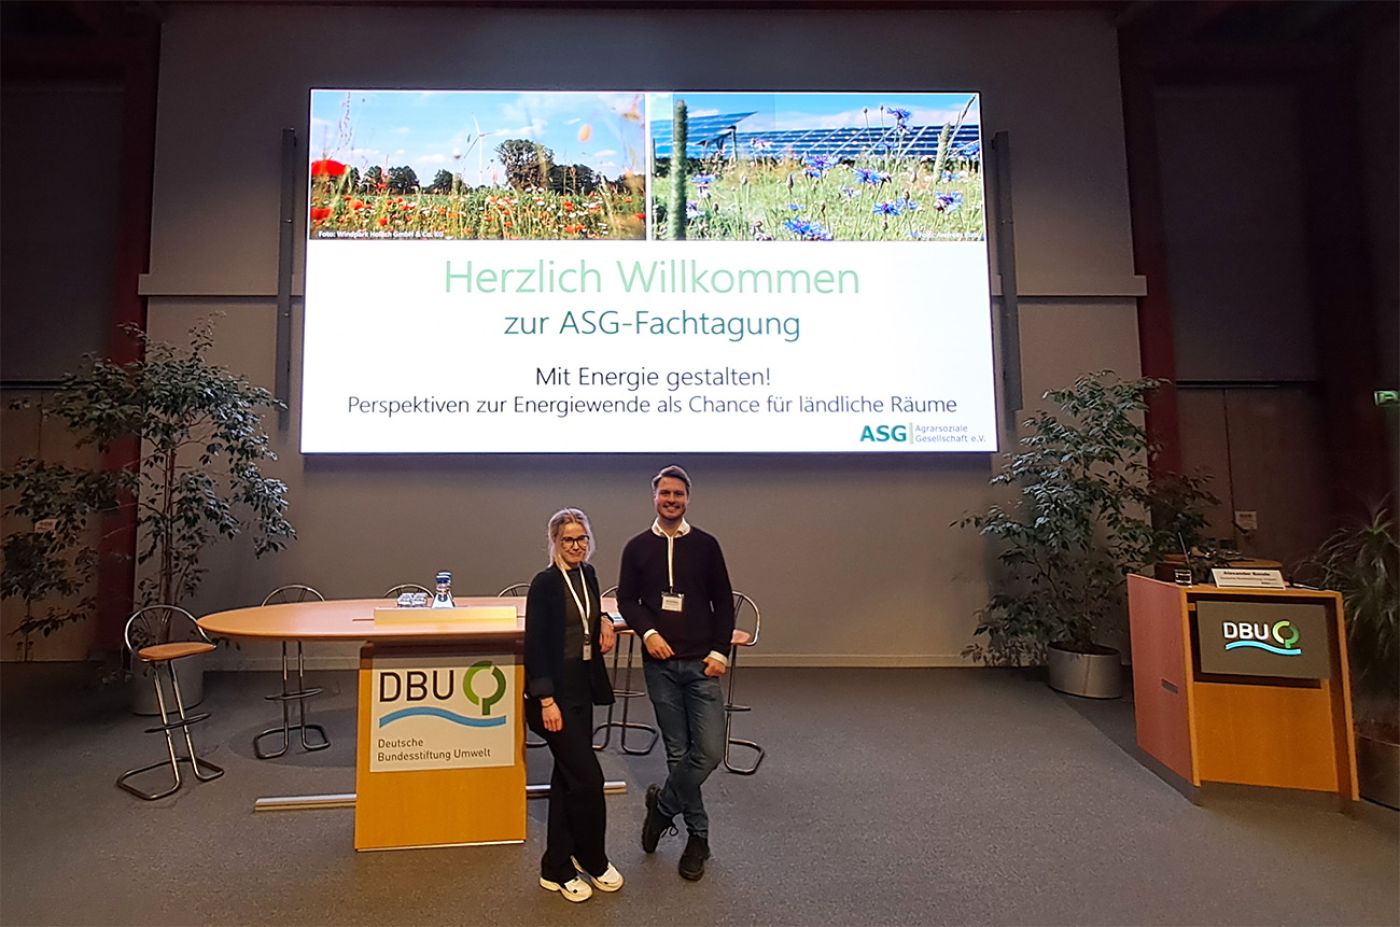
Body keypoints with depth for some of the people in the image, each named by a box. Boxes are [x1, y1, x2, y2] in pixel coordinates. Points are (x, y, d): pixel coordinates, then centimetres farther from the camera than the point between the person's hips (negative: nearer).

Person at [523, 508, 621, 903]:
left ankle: (557, 868, 28)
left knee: (568, 778, 14)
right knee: (588, 778, -2)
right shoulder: (544, 583, -14)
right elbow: (535, 645, -16)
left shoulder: (588, 574, 6)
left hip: (582, 689, 7)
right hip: (556, 693, -7)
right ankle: (593, 861, 21)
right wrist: (546, 700, -19)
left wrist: (604, 621, 4)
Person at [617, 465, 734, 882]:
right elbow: (626, 600, 5)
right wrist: (647, 632, -12)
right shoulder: (637, 547, 3)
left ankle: (663, 804, 21)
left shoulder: (705, 545, 2)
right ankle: (697, 836, 27)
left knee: (709, 750, -6)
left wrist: (720, 651, -5)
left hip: (701, 663, 0)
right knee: (678, 751, 9)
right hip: (659, 663, 1)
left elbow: (723, 603, 4)